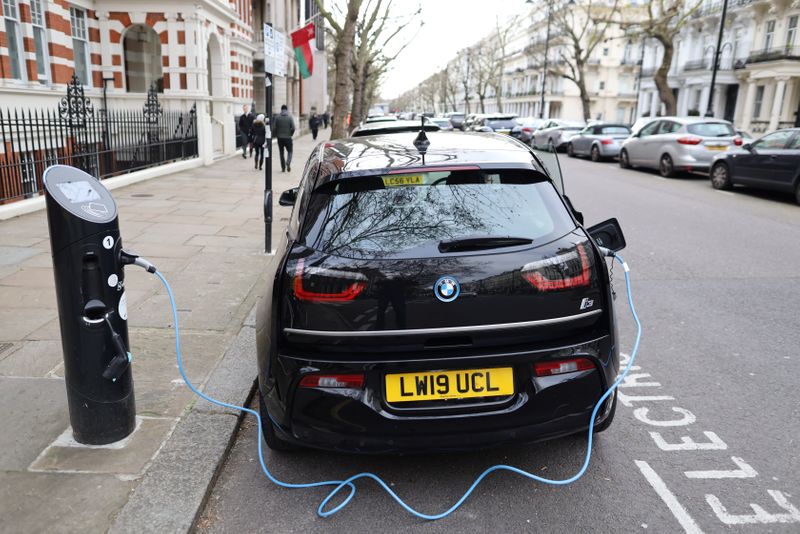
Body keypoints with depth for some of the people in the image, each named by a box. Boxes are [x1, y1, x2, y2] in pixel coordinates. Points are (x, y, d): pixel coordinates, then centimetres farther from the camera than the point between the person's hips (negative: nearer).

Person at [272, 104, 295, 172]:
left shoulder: (277, 117, -1)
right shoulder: (290, 117, -4)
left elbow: (274, 128, -3)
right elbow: (293, 128, -9)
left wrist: (274, 135, 11)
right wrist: (290, 134, 7)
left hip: (280, 138, 1)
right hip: (288, 138, -1)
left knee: (281, 153, 10)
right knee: (289, 151, 10)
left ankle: (283, 168, 11)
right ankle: (288, 162, -18)